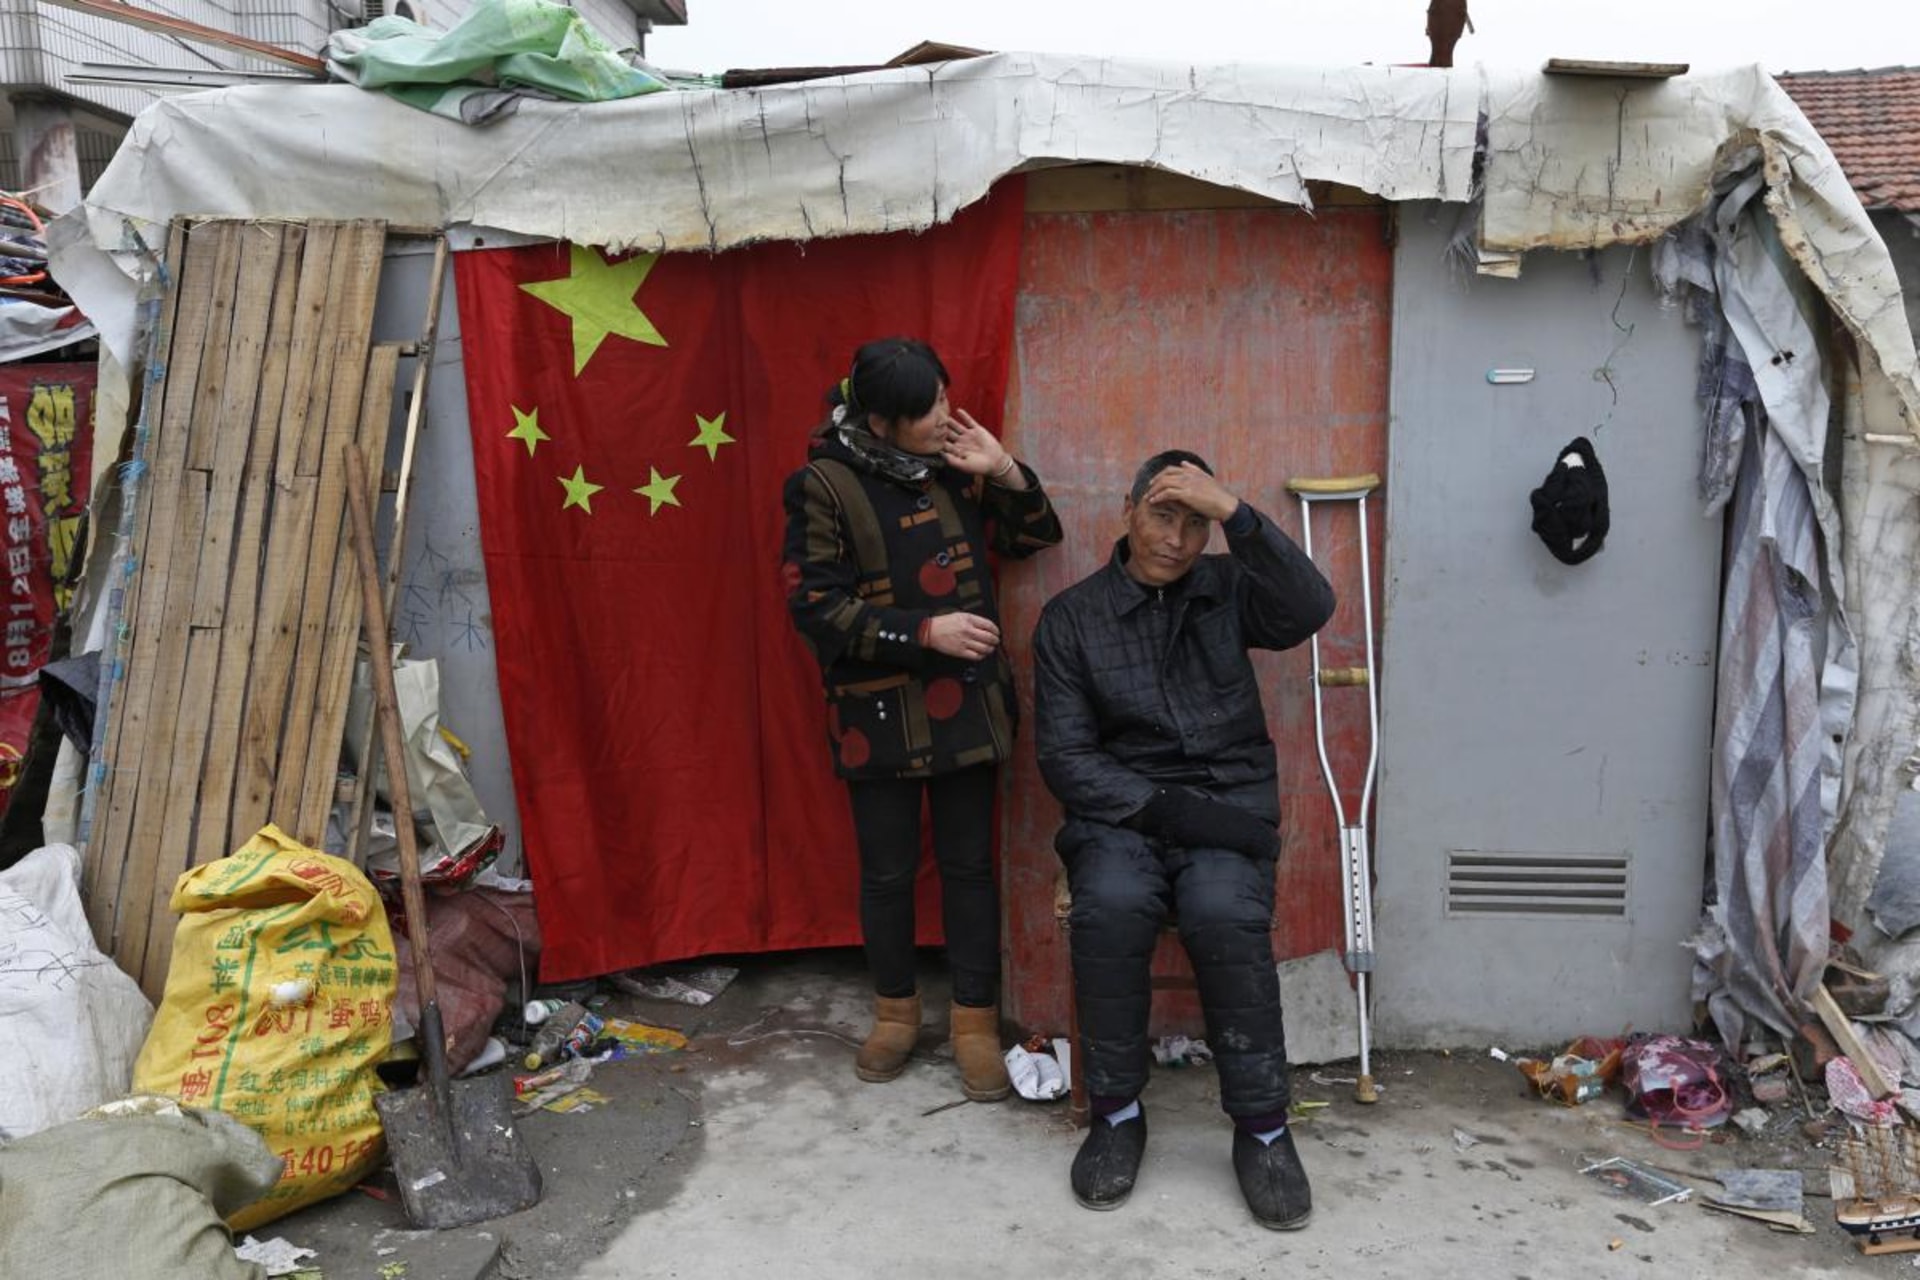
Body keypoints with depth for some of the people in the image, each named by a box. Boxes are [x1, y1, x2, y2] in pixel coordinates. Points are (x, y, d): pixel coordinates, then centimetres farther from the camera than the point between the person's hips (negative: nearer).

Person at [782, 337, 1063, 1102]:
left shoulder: (952, 465, 2)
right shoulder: (825, 484, -11)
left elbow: (1032, 538, 9)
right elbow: (815, 608, -14)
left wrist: (1004, 472, -9)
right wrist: (925, 630, -21)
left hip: (965, 701, 3)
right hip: (879, 710, -3)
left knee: (969, 862, 9)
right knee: (887, 870, 10)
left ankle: (976, 1019, 23)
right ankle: (895, 1009, 31)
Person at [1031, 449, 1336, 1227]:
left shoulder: (1227, 589, 8)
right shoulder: (1070, 617, 4)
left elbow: (1310, 610, -14)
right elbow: (1064, 756, -3)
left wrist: (1234, 513, -20)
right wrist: (1164, 807, -15)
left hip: (1230, 803, 0)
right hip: (1121, 808, 0)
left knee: (1224, 912, -31)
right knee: (1111, 907, -32)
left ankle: (1261, 1127, -12)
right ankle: (1117, 1112, -9)